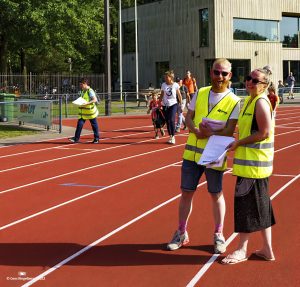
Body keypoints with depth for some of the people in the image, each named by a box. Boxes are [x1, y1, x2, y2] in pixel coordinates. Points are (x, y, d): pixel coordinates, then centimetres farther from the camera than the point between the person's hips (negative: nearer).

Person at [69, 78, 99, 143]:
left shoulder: (90, 91, -14)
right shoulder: (82, 91, 11)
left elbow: (95, 100, -22)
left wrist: (87, 103, -30)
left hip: (91, 111, -7)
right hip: (83, 112, 7)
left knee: (94, 125, 6)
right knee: (79, 124, -2)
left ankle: (96, 138, 16)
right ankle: (76, 138, 0)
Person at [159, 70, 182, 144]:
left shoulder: (175, 85, -4)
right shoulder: (163, 85, 3)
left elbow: (179, 95, 3)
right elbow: (161, 95, 10)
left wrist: (181, 105, 3)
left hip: (173, 104, -3)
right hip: (165, 105, 3)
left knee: (172, 120, -15)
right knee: (167, 121, 6)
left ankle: (173, 137, -5)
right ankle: (170, 137, 18)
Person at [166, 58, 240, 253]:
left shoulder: (234, 101, -7)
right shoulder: (200, 93, 6)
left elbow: (229, 131, -14)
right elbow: (188, 118, 5)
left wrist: (210, 134, -30)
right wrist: (197, 131, -15)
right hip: (192, 152, 4)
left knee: (216, 194, 9)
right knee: (186, 192, 9)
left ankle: (218, 236, 25)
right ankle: (181, 234, 23)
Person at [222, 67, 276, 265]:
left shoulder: (261, 102, -16)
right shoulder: (249, 100, 14)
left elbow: (264, 133, -21)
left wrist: (239, 143, -16)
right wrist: (237, 143, 9)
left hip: (254, 164, -10)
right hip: (250, 161, 10)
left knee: (246, 205, -1)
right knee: (261, 206, 14)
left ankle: (242, 250, 10)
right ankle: (267, 250, 22)